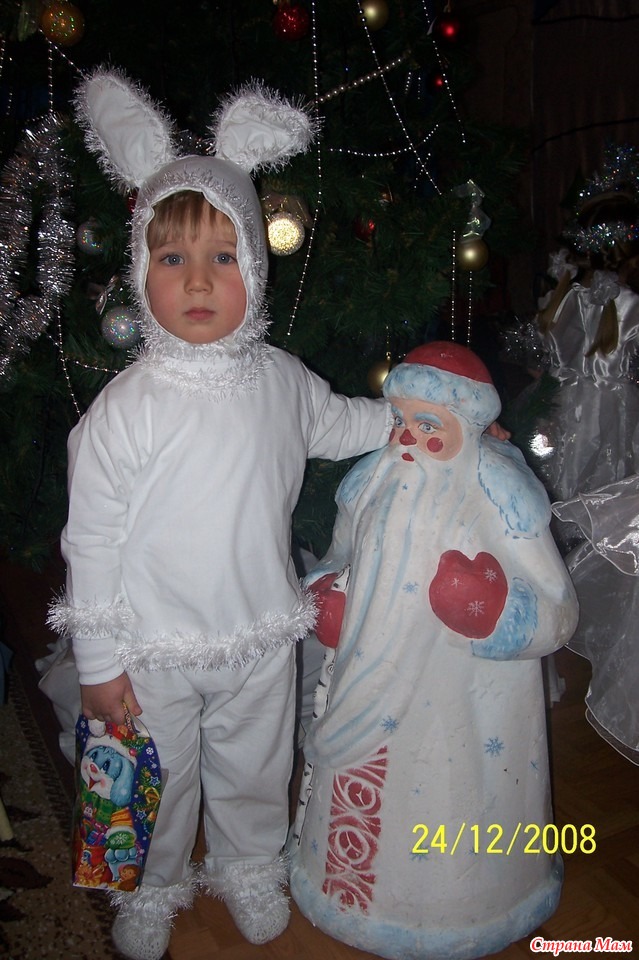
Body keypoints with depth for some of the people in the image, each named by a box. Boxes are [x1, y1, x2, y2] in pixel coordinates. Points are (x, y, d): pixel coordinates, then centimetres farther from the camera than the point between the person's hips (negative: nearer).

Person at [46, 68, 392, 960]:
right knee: (159, 784, 20)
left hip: (260, 636, 3)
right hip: (156, 650, -3)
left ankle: (250, 866, 54)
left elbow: (337, 424, 16)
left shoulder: (280, 378, -7)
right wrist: (98, 661, -9)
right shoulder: (125, 408, -20)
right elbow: (92, 541, -14)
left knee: (255, 771, 24)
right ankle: (153, 888, 50)